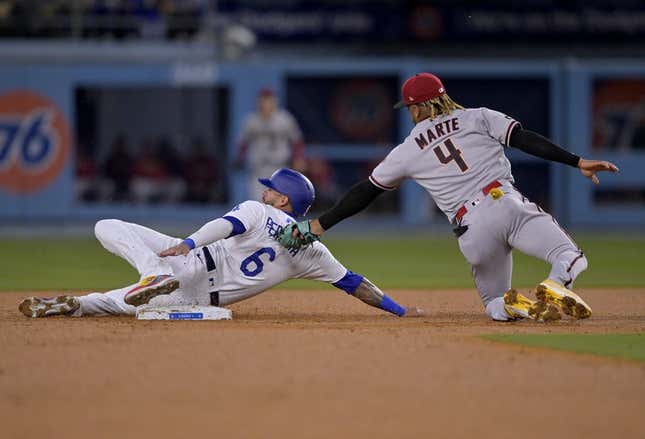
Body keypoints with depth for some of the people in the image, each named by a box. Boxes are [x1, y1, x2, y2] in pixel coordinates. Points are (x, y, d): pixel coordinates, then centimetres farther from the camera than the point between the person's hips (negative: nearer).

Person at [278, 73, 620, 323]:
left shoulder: (408, 151, 18)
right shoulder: (479, 118, 16)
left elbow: (364, 193, 22)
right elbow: (526, 139, 3)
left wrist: (316, 226, 29)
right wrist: (577, 161, 0)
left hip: (472, 230, 1)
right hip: (508, 204, -1)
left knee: (493, 303, 20)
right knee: (569, 257, 1)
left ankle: (514, 306, -18)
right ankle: (556, 286, -35)